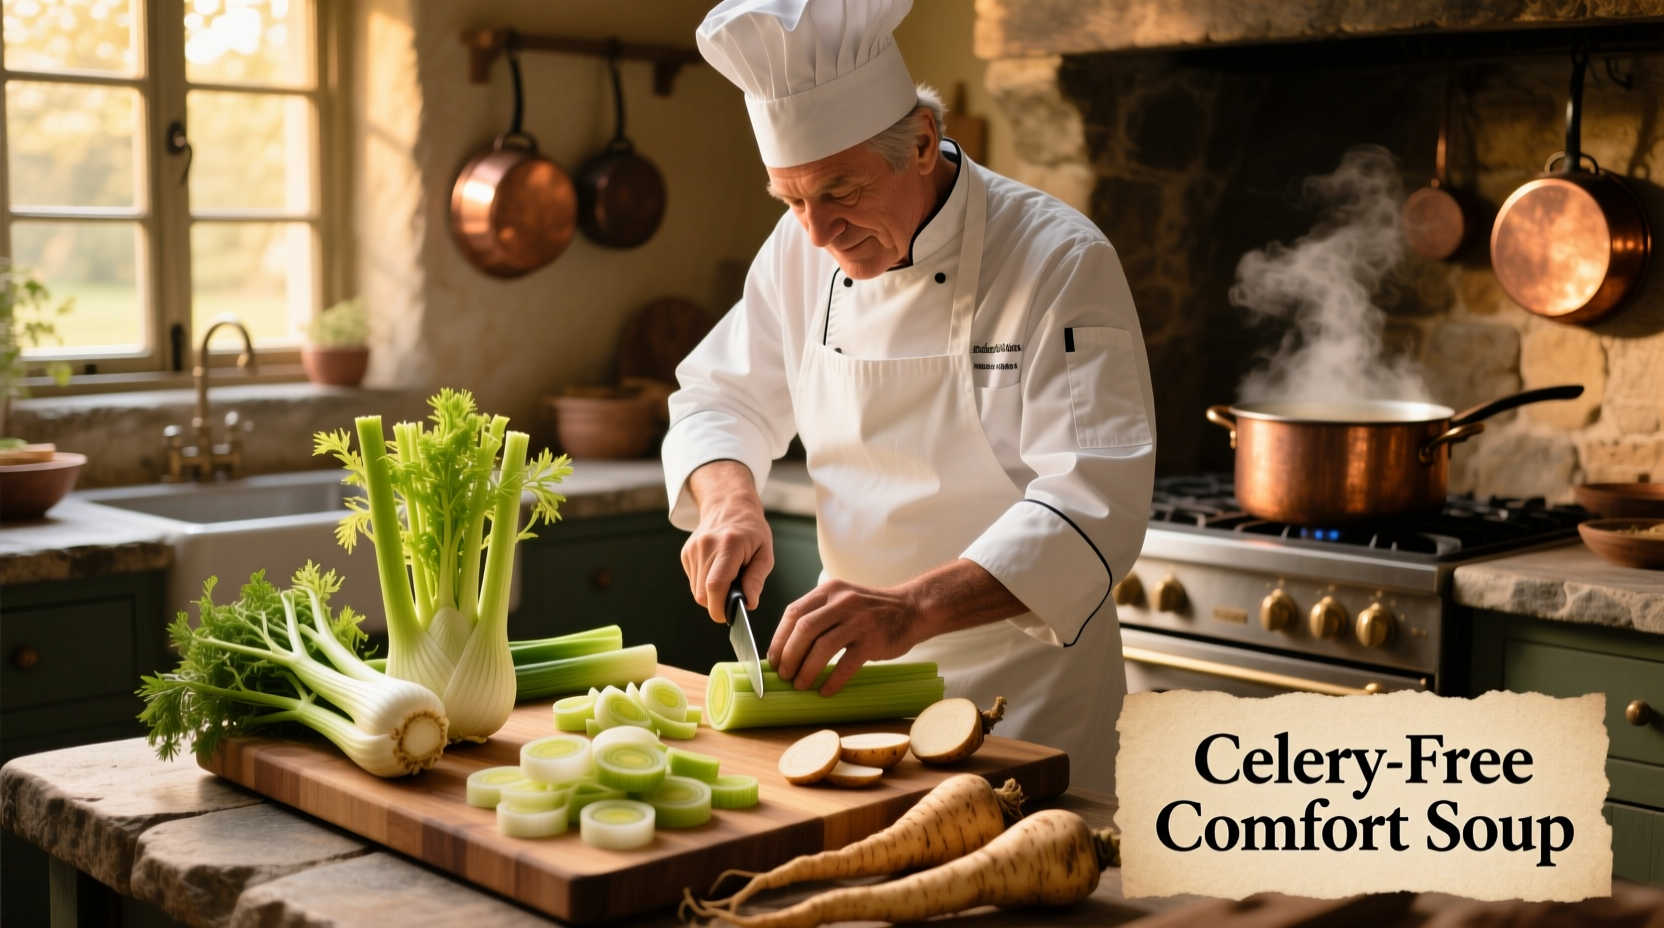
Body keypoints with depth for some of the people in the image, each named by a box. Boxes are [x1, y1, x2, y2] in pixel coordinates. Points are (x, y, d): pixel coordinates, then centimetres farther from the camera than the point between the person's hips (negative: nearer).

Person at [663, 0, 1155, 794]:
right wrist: (729, 501, -13)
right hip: (854, 668, 5)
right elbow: (722, 396, 10)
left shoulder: (1061, 262, -19)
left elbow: (1093, 504, -27)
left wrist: (914, 608, -40)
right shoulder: (801, 251, -1)